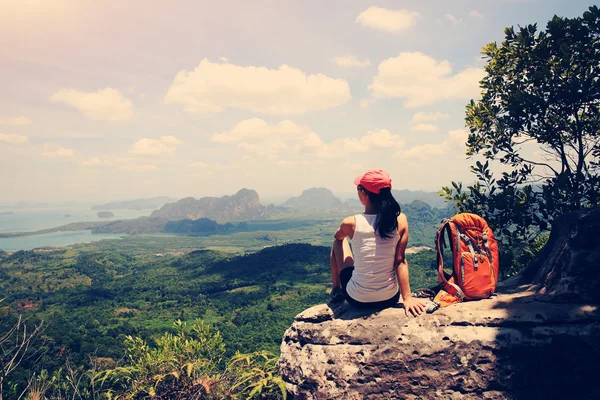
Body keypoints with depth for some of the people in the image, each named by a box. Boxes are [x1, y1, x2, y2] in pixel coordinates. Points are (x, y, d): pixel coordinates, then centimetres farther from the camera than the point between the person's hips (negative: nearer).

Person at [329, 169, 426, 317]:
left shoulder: (351, 223, -14)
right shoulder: (400, 220, -11)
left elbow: (338, 237, 10)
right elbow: (400, 261, -11)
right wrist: (407, 297, -6)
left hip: (357, 299, -2)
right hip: (390, 299, 2)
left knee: (339, 243, 19)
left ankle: (336, 291, 34)